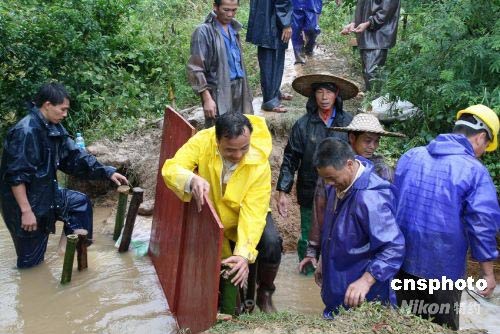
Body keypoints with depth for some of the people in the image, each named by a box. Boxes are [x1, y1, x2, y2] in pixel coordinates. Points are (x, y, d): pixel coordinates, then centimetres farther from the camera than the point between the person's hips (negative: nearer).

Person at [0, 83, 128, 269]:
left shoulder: (54, 128, 1)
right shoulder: (26, 132, -26)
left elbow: (74, 156, 6)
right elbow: (16, 176, -27)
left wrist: (107, 172, 0)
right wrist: (26, 211, -26)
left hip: (46, 195, 8)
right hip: (26, 202, -8)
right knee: (31, 261, 5)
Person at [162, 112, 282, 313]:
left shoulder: (259, 163, -30)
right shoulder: (203, 141, -27)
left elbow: (253, 212, -33)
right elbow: (170, 168, -30)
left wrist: (243, 253, -44)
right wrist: (192, 180, -53)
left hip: (246, 214, -1)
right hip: (212, 215, 1)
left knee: (271, 244, -25)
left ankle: (265, 293, 3)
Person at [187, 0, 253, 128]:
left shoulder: (233, 28, 11)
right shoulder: (204, 32, -12)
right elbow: (195, 69, -14)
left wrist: (244, 89, 17)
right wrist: (207, 98, -19)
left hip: (238, 89, 7)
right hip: (218, 92, -7)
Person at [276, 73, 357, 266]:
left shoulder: (348, 122, -3)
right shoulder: (303, 125, -6)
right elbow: (290, 159, -3)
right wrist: (283, 191, -7)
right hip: (310, 192, 0)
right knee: (309, 238, 9)